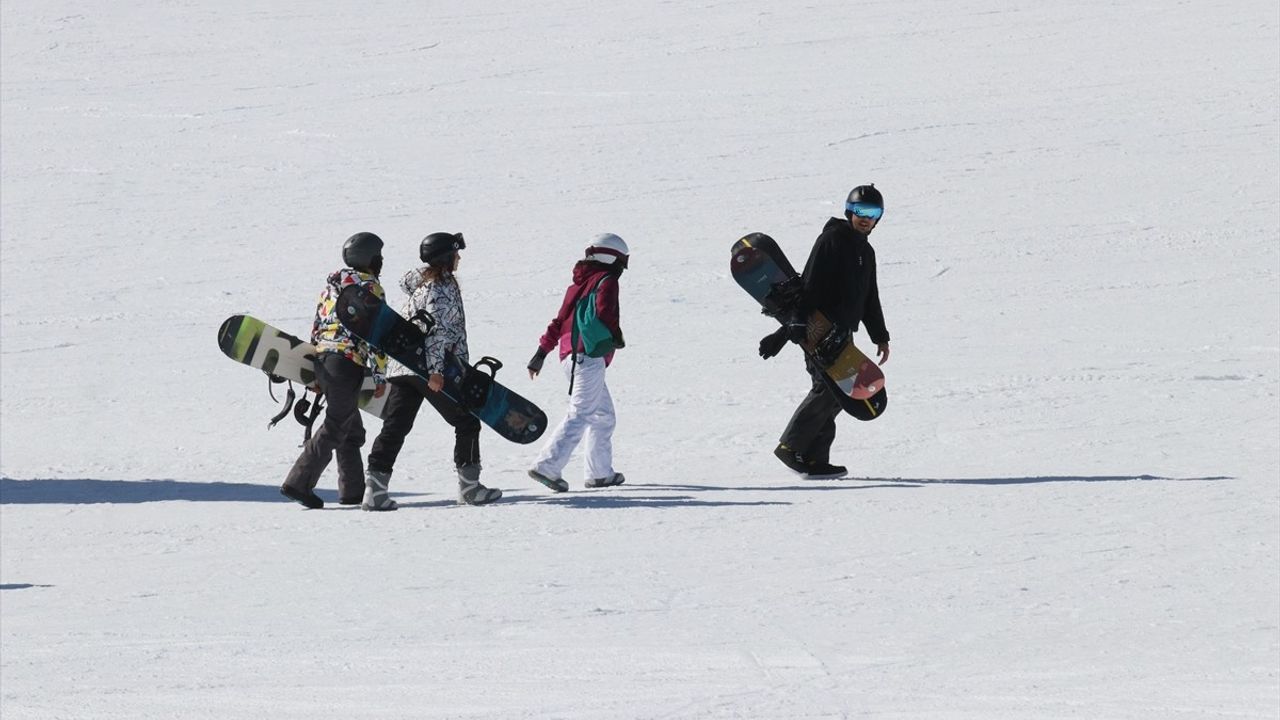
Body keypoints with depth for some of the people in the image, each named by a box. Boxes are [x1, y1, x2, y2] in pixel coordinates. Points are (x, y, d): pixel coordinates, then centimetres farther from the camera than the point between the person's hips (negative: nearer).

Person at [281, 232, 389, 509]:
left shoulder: (333, 284, 18)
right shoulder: (370, 287, -5)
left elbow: (317, 324, 20)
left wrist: (316, 374, 25)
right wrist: (379, 375, -8)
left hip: (322, 359, 8)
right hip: (348, 362, -8)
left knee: (352, 430, 16)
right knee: (335, 428, -7)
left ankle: (352, 490, 17)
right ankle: (299, 483, -16)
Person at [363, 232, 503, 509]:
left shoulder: (420, 281, 18)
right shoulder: (442, 288, -11)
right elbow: (434, 329, -19)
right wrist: (435, 369, -24)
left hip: (401, 368, 8)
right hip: (427, 369, -8)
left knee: (395, 426, 3)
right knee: (466, 422, 6)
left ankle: (375, 488, -7)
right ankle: (469, 486, 9)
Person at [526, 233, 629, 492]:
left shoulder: (578, 284, 21)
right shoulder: (606, 281, -2)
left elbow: (559, 321, 21)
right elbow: (603, 311, -20)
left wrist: (542, 352, 21)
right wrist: (616, 336, -5)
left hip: (570, 355, 9)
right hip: (589, 356, -9)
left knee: (604, 415, 18)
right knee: (579, 415, -13)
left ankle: (600, 473, 18)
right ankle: (547, 468, -23)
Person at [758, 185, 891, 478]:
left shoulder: (866, 252, 21)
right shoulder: (832, 240, -6)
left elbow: (870, 300, 30)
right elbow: (811, 284, -15)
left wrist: (880, 336, 28)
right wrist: (798, 323, -23)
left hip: (842, 333, 9)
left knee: (837, 393, 3)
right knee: (828, 388, -16)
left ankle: (815, 459, 2)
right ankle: (791, 446, -13)